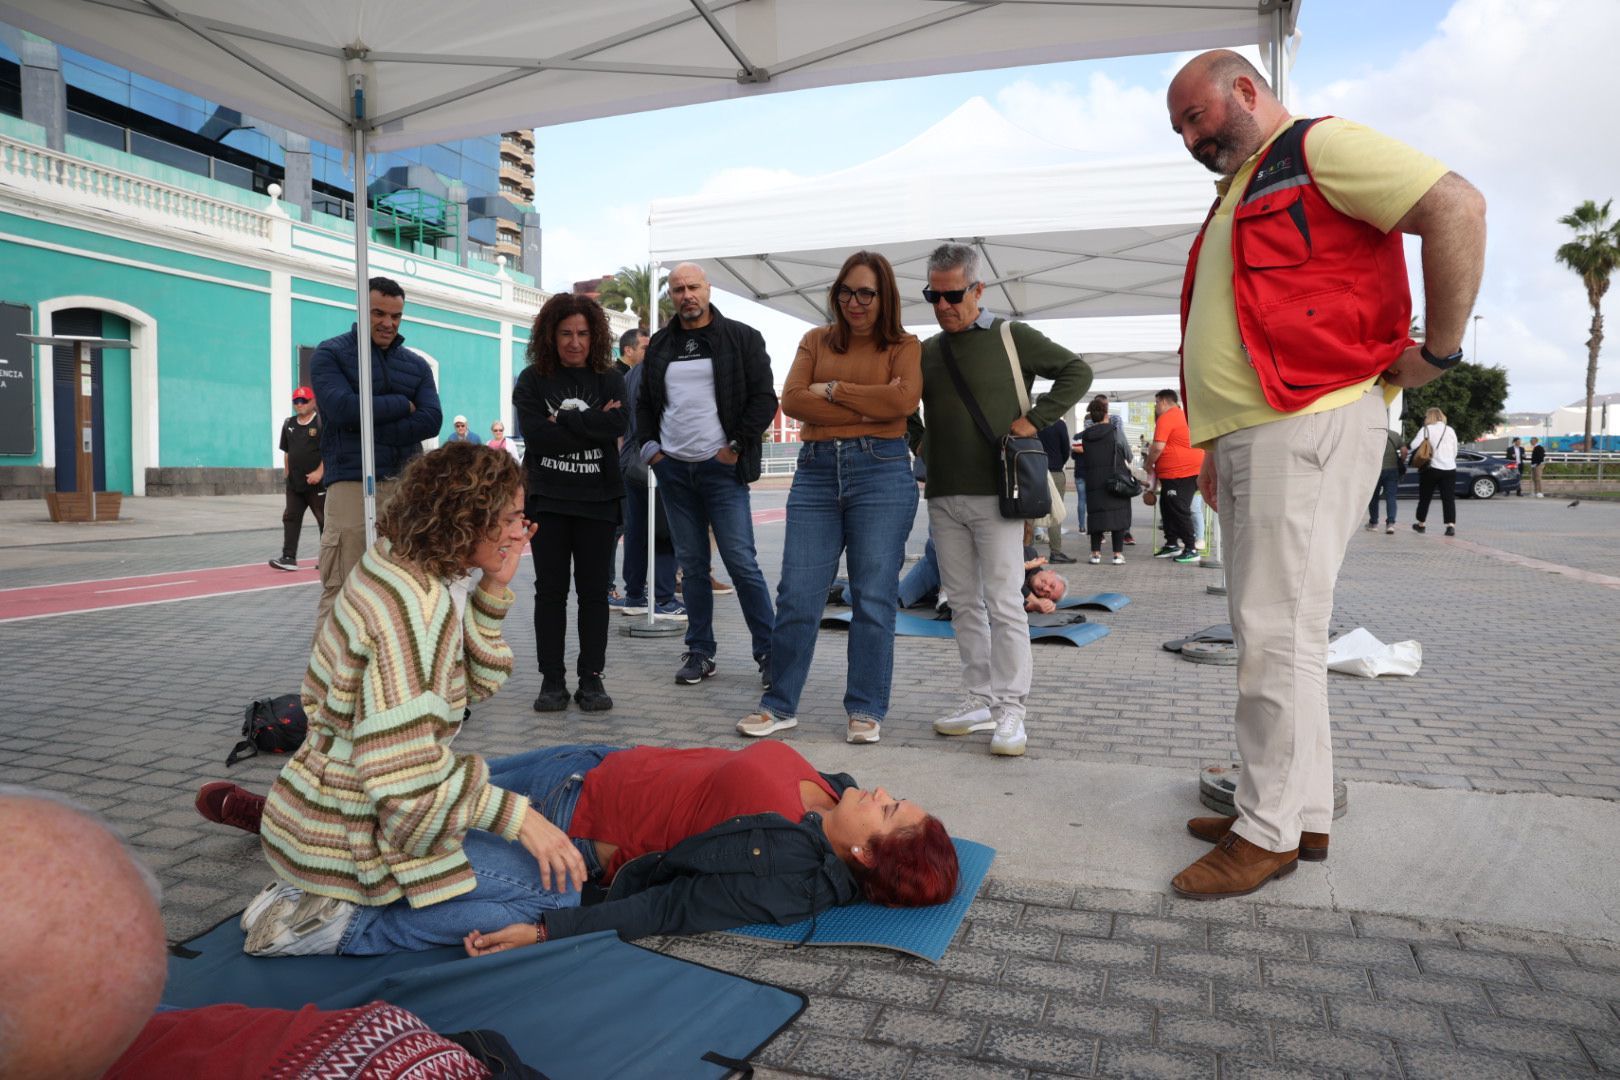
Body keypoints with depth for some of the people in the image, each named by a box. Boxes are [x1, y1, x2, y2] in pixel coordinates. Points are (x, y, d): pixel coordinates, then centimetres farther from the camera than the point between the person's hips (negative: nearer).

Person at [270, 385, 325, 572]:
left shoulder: (322, 422, -5)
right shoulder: (289, 424, 13)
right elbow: (286, 452, 20)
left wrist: (320, 471, -17)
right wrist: (287, 472, 14)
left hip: (317, 481, -6)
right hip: (294, 483, 6)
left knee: (324, 519, 1)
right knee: (290, 518, 2)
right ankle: (289, 558, 3)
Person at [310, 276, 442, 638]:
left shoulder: (416, 365, 16)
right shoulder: (331, 353, 6)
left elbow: (431, 421, -1)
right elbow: (342, 408, -12)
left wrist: (369, 429, -9)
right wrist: (402, 405, -2)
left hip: (406, 485, 4)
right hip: (351, 484, -4)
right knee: (340, 591, -8)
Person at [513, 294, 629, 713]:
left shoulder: (609, 379, 7)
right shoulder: (533, 380, 4)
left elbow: (618, 425, -12)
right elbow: (537, 435, -10)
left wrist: (563, 419, -12)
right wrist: (591, 424, -11)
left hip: (597, 501, 1)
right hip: (548, 500, 0)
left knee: (594, 590, 4)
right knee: (550, 590, 4)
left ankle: (592, 678, 12)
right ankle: (552, 680, 12)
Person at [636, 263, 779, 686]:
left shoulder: (741, 338, 1)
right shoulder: (659, 345, 13)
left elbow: (764, 399, -3)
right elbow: (644, 402, 20)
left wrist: (737, 447, -9)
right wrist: (649, 447, 6)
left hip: (720, 468, -4)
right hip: (672, 469, 4)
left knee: (741, 563, -7)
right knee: (691, 564, 8)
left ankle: (769, 652, 2)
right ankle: (700, 652, 16)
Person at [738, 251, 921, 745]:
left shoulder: (905, 346, 7)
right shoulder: (816, 341, 14)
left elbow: (904, 398, -13)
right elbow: (792, 399, -2)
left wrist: (833, 390, -6)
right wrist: (866, 409, -9)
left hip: (881, 472, -2)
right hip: (816, 471, 3)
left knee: (873, 598, 3)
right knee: (796, 595, 2)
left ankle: (866, 711, 14)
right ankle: (780, 705, 15)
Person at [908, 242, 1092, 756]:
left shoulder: (1011, 337, 1)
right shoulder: (924, 352, 13)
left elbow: (1077, 371, 3)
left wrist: (1035, 419, -7)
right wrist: (916, 440, 10)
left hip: (995, 493, -5)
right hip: (942, 497, 5)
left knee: (1003, 604, -6)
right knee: (963, 603, 9)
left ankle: (1010, 709, -1)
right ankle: (978, 700, 18)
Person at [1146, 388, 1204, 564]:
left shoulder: (1166, 418, -13)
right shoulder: (1181, 414, 19)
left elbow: (1158, 447, -19)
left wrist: (1148, 464, -6)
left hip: (1182, 471, -11)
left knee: (1179, 510, -7)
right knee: (1167, 506, 16)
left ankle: (1191, 549, -3)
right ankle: (1172, 544, 21)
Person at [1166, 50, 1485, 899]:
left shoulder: (1320, 147, -1)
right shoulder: (1234, 196, 26)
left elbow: (1456, 208, -13)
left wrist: (1436, 351, -11)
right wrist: (1216, 446, 22)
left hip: (1309, 425, -10)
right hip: (1248, 437, 10)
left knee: (1277, 635, -8)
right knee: (1268, 632, 10)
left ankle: (1269, 832, 2)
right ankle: (1302, 810, 19)